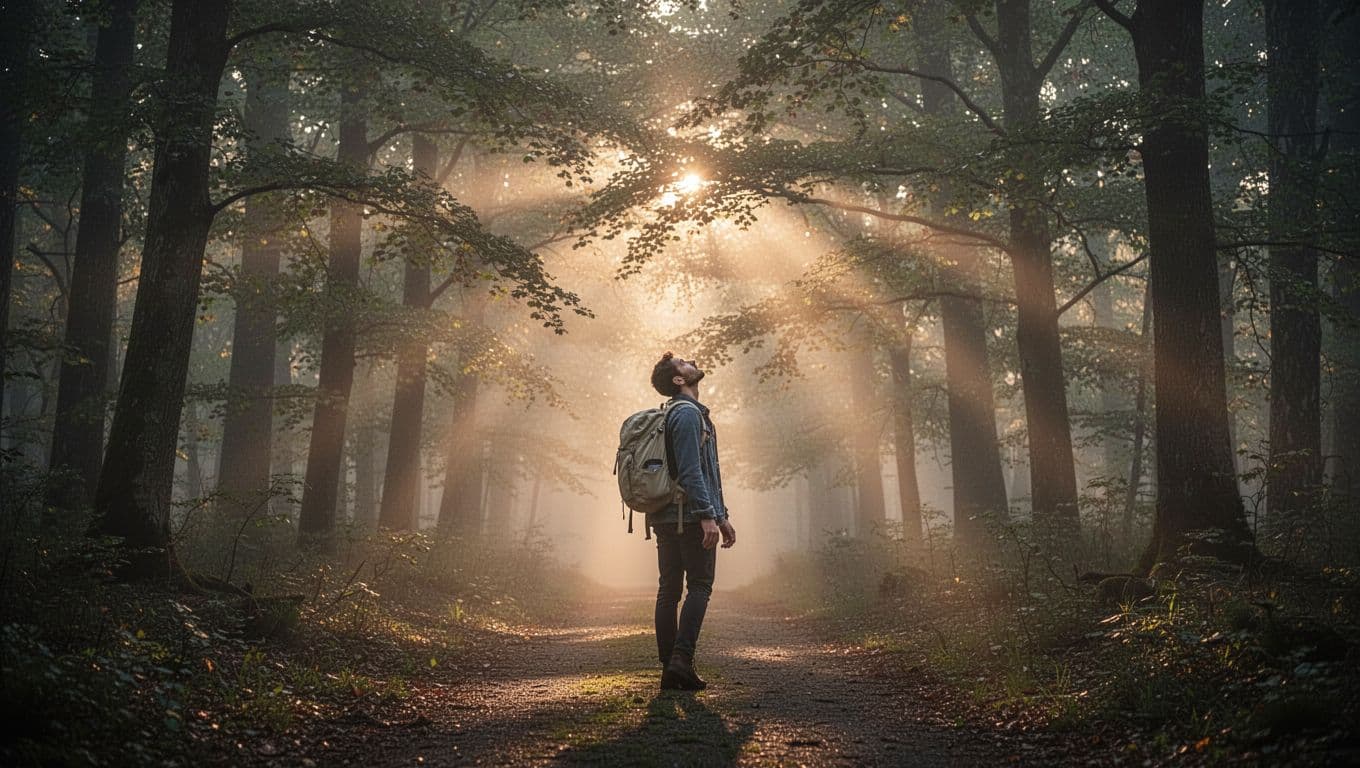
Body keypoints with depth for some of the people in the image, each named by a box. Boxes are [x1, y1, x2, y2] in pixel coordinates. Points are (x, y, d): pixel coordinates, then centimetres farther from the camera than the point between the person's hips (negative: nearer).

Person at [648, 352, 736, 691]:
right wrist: (708, 515, -24)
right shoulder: (688, 413, -9)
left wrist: (722, 516, 26)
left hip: (665, 518, 9)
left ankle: (669, 669, 7)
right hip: (690, 516, -9)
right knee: (700, 587, -7)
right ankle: (682, 659, -16)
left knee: (668, 590, 6)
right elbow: (690, 471, -20)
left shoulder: (672, 414, 24)